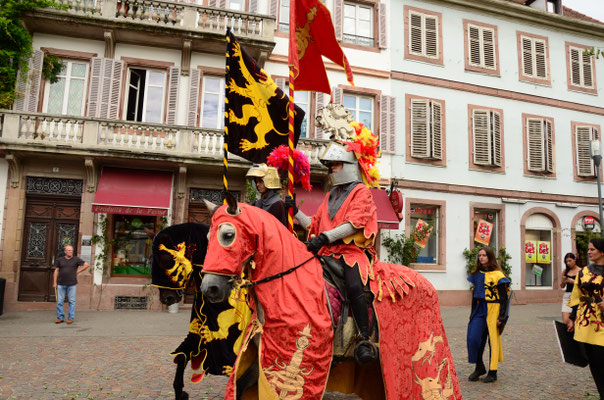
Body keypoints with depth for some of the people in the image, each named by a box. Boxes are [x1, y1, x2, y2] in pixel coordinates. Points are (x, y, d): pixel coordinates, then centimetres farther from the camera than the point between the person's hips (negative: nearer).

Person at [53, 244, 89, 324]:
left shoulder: (76, 259, 4)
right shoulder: (60, 260, 8)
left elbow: (86, 265, 5)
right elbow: (56, 271, 9)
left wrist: (78, 272, 2)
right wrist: (54, 282, 3)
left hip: (71, 284, -1)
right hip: (61, 284, 1)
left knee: (71, 301, 0)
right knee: (60, 301, 2)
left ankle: (70, 318, 6)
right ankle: (60, 317, 11)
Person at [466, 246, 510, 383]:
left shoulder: (497, 275, -6)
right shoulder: (476, 274, 11)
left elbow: (504, 298, -6)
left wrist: (501, 317, -11)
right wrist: (473, 313, 17)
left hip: (493, 310, -5)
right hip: (479, 310, 5)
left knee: (493, 340, 2)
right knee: (473, 338, -2)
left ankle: (493, 372, 14)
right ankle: (479, 368, 17)